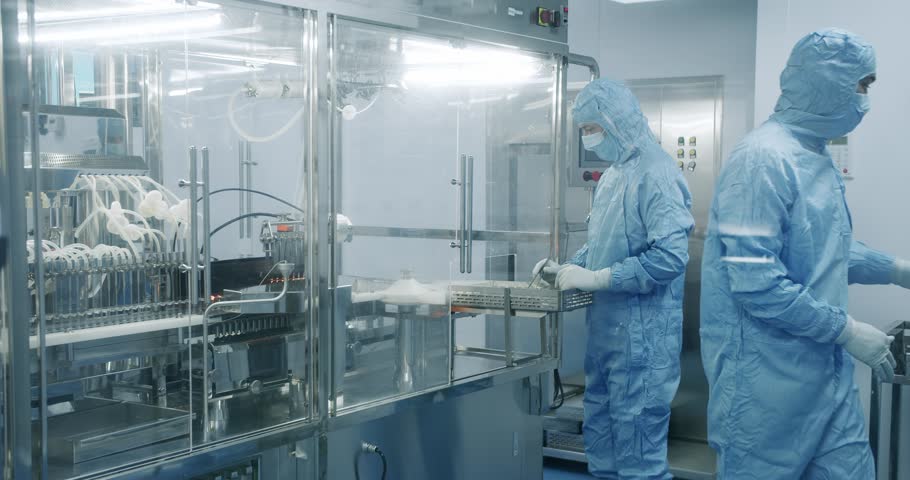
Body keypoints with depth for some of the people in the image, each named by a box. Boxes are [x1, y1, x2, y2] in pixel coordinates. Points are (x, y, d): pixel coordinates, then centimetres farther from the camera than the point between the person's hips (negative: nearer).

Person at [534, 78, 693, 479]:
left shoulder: (655, 174, -16)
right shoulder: (613, 175, 13)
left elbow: (671, 256, -24)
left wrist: (597, 278, -20)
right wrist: (569, 268, 6)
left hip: (642, 334, -9)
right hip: (605, 326, 9)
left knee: (638, 444, -3)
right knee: (599, 431, 17)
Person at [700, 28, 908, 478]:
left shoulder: (817, 157, 12)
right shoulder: (763, 159, -20)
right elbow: (755, 282, -26)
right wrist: (847, 330, -19)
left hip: (826, 369, 9)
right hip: (768, 376, -9)